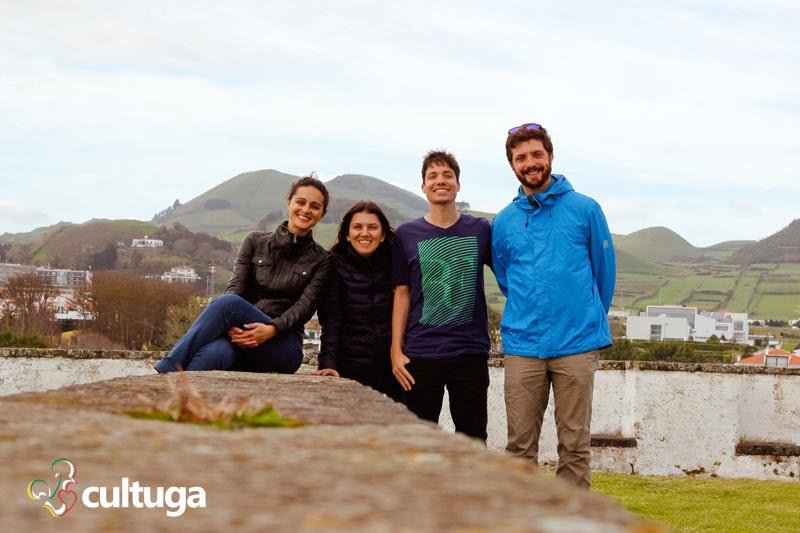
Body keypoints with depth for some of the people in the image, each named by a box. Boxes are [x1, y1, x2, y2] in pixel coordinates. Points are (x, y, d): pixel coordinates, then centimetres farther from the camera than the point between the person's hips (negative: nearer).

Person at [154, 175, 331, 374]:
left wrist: (271, 329, -26)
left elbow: (305, 307, -5)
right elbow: (234, 288, 2)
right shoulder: (255, 242, 14)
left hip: (283, 348, -2)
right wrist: (232, 326, -20)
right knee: (216, 351, -38)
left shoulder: (320, 260, 9)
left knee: (228, 304, -32)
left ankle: (165, 372, -38)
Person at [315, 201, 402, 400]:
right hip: (350, 369, -2)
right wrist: (328, 363, -16)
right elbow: (331, 321, -4)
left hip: (392, 368, 2)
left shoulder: (395, 264, 6)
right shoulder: (336, 266, 2)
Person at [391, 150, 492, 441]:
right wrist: (396, 351, -1)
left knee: (473, 440, 6)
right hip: (421, 353, 0)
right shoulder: (407, 234, 5)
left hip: (471, 351, 0)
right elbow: (402, 294, 5)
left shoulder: (481, 230, 6)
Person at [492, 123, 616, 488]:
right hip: (523, 346, 2)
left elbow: (604, 270, 10)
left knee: (575, 444, 2)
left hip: (577, 345, -2)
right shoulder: (504, 222, 9)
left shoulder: (585, 209, 3)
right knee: (520, 445, 4)